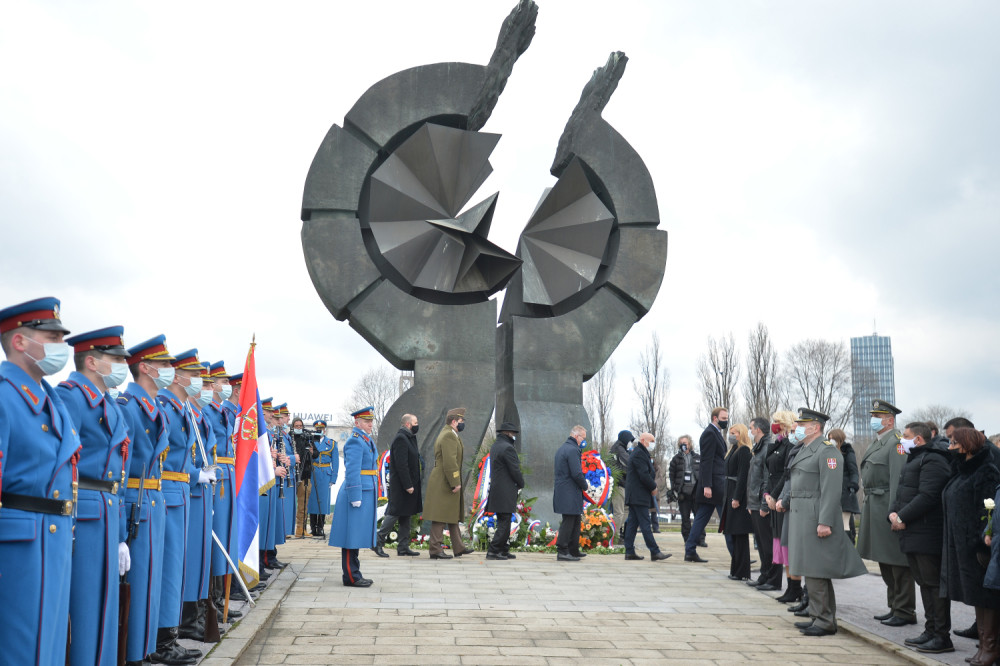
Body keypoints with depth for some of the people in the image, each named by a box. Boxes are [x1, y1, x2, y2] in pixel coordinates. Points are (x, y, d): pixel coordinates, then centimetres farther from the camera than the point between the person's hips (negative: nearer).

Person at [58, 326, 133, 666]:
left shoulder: (109, 405, 18)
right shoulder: (70, 396, -11)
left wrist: (121, 535, 21)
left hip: (107, 518, 9)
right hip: (82, 519, -9)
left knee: (103, 612, 14)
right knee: (83, 610, -3)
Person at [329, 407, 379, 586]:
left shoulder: (366, 441, 17)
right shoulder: (355, 441, -13)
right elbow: (352, 471, -19)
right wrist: (355, 497, -22)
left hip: (366, 492, 10)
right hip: (357, 492, -10)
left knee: (357, 535, 14)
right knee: (352, 535, -4)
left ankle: (354, 574, 20)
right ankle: (351, 577, 0)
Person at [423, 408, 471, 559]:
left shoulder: (448, 434, 17)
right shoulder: (448, 436, -17)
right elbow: (450, 462, -24)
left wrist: (455, 482, 21)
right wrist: (455, 483, -22)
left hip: (446, 483, 11)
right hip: (443, 484, -11)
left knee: (453, 515, 16)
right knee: (441, 517, -5)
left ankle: (458, 548, 24)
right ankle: (435, 549, 0)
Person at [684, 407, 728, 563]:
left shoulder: (716, 433, 20)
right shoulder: (710, 433, -11)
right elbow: (706, 461, -18)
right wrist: (707, 485, -22)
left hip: (718, 483, 10)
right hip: (714, 484, -10)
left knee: (701, 519, 8)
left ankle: (690, 552, 10)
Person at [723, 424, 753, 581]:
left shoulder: (744, 451, -12)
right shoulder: (734, 450, 17)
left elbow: (743, 476, -18)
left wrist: (737, 498, -21)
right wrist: (729, 497, 15)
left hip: (739, 495, -10)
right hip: (731, 494, 10)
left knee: (740, 534, -6)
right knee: (735, 535, 13)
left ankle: (742, 573, -2)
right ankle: (736, 570, 20)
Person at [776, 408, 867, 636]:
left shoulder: (827, 451, -12)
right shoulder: (804, 451, 18)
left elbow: (831, 490, -19)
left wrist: (825, 522, -24)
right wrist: (784, 500, 9)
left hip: (815, 519, -10)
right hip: (801, 517, 10)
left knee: (816, 571, -7)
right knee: (810, 569, 14)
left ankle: (825, 622, 1)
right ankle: (817, 616, 23)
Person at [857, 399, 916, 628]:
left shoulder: (896, 443, -13)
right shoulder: (876, 443, 16)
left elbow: (897, 479, -20)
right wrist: (866, 506, 19)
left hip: (887, 508, -10)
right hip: (874, 509, 10)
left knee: (898, 563, -2)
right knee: (885, 562, 16)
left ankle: (905, 612, 6)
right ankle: (894, 607, 26)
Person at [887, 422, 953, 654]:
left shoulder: (932, 461, -13)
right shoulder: (913, 461, 20)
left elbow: (927, 496, -23)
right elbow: (902, 493, 20)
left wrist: (903, 518, -18)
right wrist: (893, 513, 2)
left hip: (927, 536, -10)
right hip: (911, 536, 10)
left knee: (934, 584, -5)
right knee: (925, 583, 14)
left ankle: (942, 637, 0)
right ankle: (931, 631, 22)